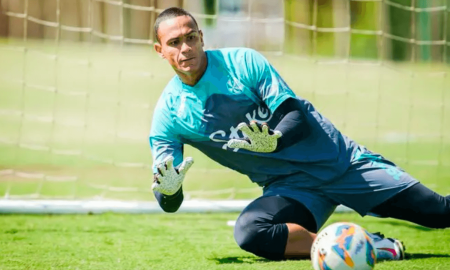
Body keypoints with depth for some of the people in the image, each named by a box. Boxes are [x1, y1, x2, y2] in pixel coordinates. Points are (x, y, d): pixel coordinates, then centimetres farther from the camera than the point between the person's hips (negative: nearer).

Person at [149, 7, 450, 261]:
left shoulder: (243, 62, -10)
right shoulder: (168, 112, -5)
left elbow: (298, 117, -14)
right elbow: (170, 204, -5)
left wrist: (275, 141, -36)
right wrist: (168, 191, -30)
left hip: (340, 159, -1)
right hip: (289, 187, 2)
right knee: (249, 233, -34)